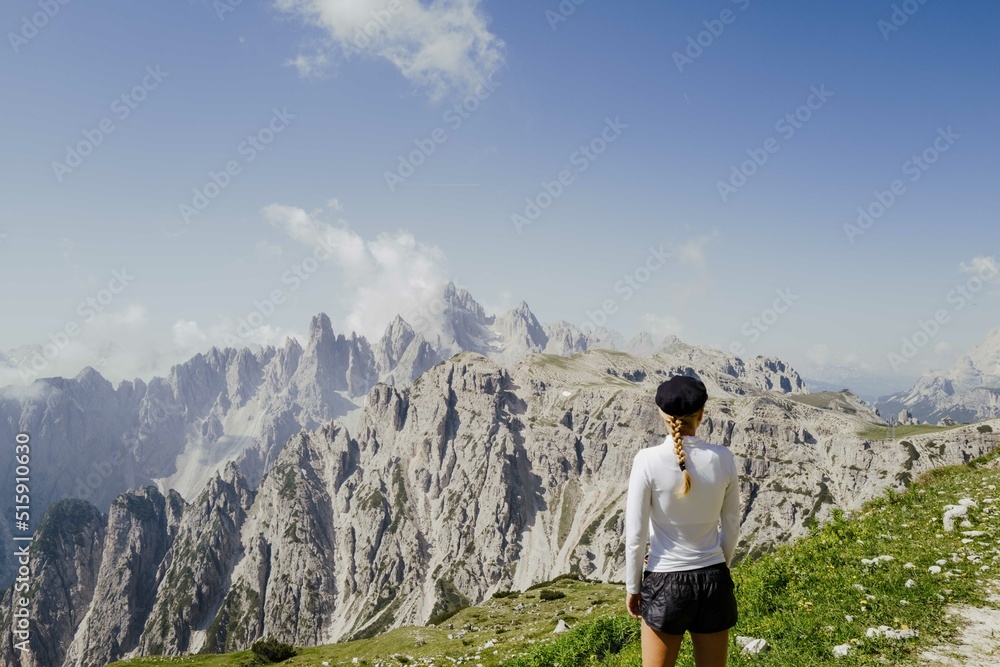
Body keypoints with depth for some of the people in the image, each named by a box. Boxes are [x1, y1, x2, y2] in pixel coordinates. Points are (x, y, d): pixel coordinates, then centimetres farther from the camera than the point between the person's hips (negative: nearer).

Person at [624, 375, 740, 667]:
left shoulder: (648, 460, -16)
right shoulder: (723, 459, -7)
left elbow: (635, 535, -11)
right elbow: (730, 528, 4)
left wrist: (632, 587, 3)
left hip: (665, 583, -3)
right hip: (713, 580, 3)